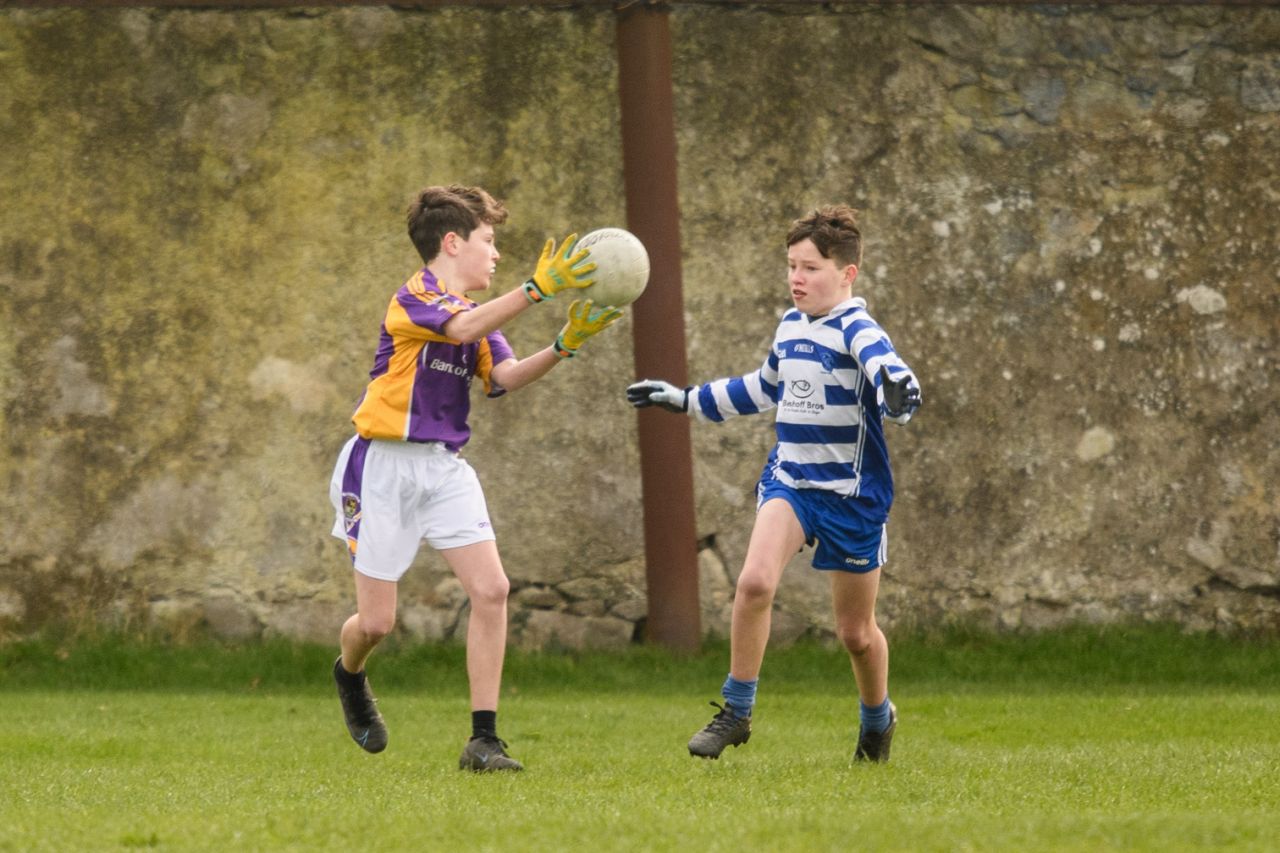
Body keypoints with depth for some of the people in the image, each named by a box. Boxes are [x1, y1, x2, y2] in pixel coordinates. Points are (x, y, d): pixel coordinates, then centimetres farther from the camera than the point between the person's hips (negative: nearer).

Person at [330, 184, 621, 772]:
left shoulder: (477, 312, 13)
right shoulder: (413, 299, -11)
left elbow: (504, 376, -5)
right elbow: (462, 328, -33)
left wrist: (565, 343, -19)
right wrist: (537, 288, -39)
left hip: (445, 468, 7)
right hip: (384, 465, -7)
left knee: (491, 590, -12)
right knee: (376, 622, -2)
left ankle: (483, 740, -9)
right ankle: (350, 674, 36)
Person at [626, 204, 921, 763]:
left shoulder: (855, 330, -15)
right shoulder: (790, 327, 7)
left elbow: (891, 376, -33)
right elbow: (762, 389, 27)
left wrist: (897, 396, -57)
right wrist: (687, 400, 31)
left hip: (853, 492, -5)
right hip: (788, 479, 5)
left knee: (856, 631, 9)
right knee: (754, 581, -23)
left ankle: (877, 718, 38)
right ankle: (736, 711, -11)